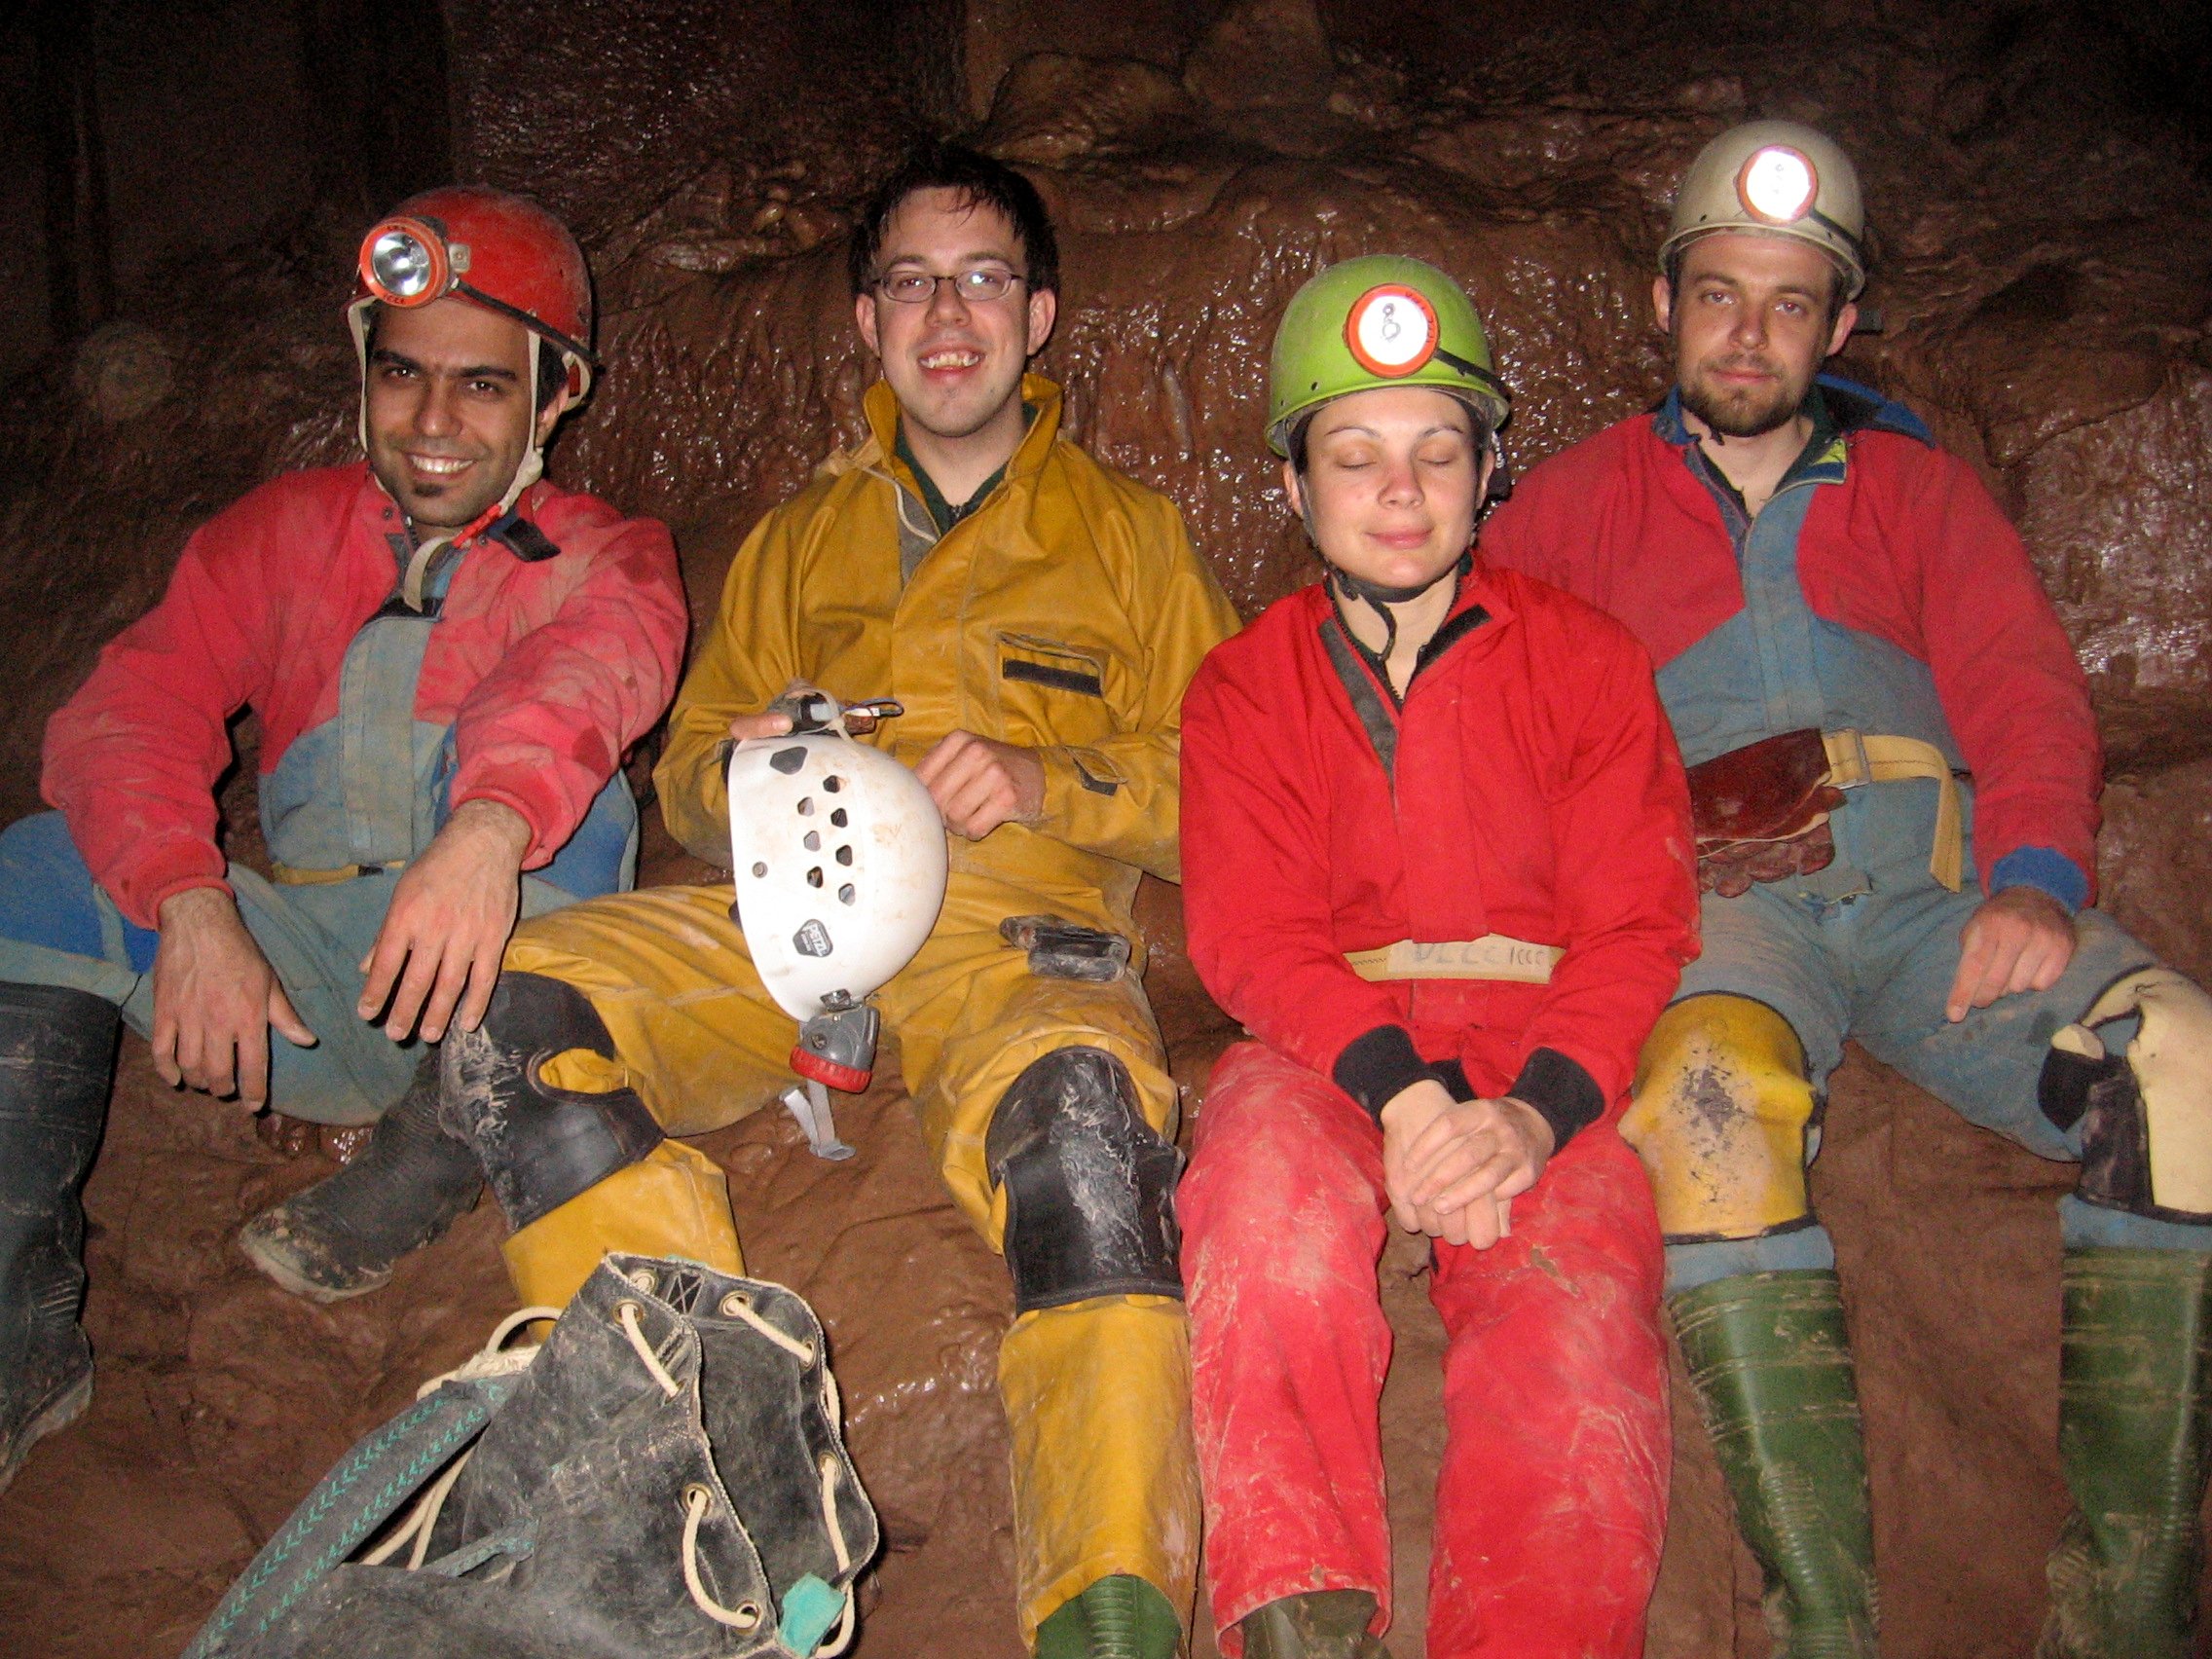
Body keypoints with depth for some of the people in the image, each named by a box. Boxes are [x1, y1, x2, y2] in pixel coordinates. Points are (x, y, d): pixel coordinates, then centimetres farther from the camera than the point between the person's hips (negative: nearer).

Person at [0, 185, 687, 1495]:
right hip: (301, 995, 3)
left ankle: (396, 1208, -18)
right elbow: (130, 711, -3)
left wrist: (488, 828, -47)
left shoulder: (604, 559, 3)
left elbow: (590, 666, -23)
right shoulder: (286, 531, 12)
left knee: (559, 791, -29)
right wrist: (191, 905, -24)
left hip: (493, 995, -3)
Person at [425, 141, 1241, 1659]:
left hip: (1016, 927, -3)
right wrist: (736, 769, 1)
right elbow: (688, 776, 26)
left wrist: (1050, 777, -6)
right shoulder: (798, 540, 27)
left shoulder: (1130, 536, 20)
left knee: (1080, 1108, -39)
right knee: (514, 1014, -27)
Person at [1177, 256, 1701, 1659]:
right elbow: (1251, 935, -1)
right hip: (1330, 1045, 0)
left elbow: (1637, 923, 2)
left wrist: (1536, 1113, -19)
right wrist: (1401, 1091, -21)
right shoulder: (1246, 686, 13)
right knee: (1270, 1202, -34)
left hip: (1548, 1055, 0)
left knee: (1572, 1296, -31)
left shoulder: (1585, 658, 11)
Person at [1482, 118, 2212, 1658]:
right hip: (1713, 899, -2)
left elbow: (2024, 688, 11)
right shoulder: (1581, 500, 21)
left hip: (1935, 881, 2)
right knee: (1712, 1086, -37)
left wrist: (2035, 877, -10)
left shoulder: (1916, 482, 24)